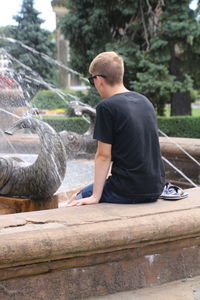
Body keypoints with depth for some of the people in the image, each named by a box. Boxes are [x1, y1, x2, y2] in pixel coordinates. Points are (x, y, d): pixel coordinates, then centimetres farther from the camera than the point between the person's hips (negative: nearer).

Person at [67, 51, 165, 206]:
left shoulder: (107, 107, -12)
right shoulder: (145, 101, 9)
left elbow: (104, 155, -13)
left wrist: (95, 197, -8)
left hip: (128, 191, -7)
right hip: (155, 189, 8)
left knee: (75, 201, 11)